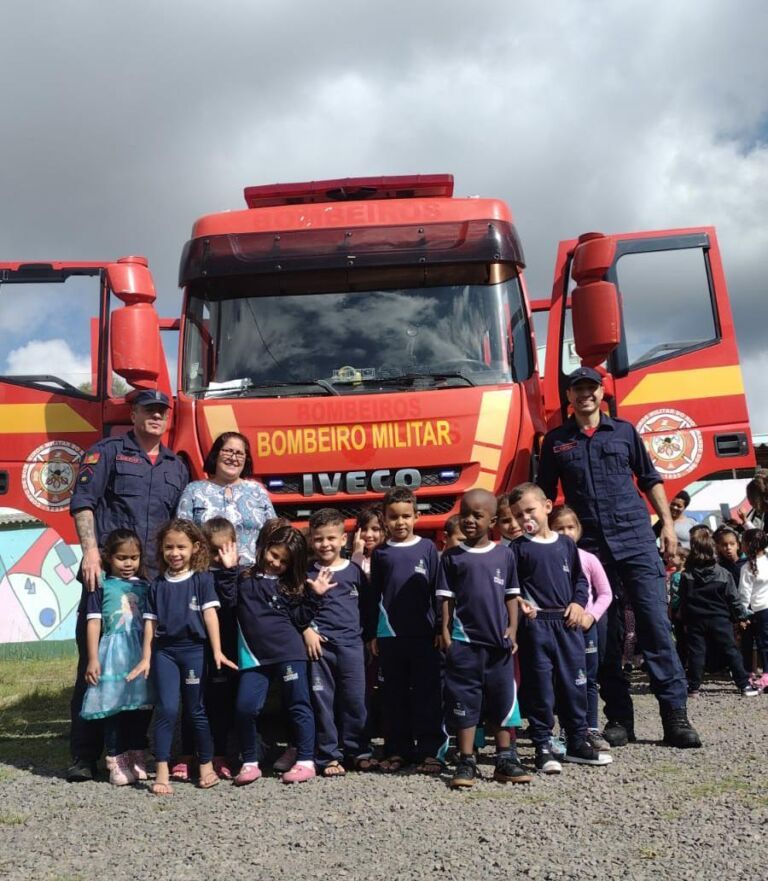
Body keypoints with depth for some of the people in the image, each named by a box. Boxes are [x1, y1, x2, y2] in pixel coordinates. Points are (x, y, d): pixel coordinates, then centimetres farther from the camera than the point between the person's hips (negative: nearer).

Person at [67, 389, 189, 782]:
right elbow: (82, 502, -3)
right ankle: (84, 756, 4)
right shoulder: (107, 452, 7)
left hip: (157, 581, 4)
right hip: (107, 574, -4)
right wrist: (91, 550, -15)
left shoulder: (177, 467, 20)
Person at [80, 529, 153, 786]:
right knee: (114, 707, 0)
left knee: (142, 706, 7)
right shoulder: (102, 587, 1)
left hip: (143, 653, 3)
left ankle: (136, 757, 21)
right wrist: (93, 658, -6)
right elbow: (94, 622, -1)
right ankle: (116, 760, 11)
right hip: (114, 652, -3)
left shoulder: (144, 586, 12)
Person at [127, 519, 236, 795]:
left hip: (194, 649, -1)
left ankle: (206, 766, 21)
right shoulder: (158, 585, 8)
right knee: (166, 709, -5)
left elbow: (210, 614, -4)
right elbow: (150, 622, 9)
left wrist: (217, 651, -10)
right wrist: (146, 658, 5)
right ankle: (161, 773, -1)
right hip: (164, 651, 2)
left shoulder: (202, 579, 1)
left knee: (195, 710, 7)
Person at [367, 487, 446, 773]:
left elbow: (437, 590, 4)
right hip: (390, 635, 2)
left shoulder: (427, 548, 2)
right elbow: (374, 596, 11)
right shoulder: (380, 553, 7)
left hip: (424, 634, -2)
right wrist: (371, 634, 8)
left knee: (427, 693, 1)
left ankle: (431, 750, 9)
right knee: (395, 695, 9)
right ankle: (398, 750, 18)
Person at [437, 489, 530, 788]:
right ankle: (466, 762, 11)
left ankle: (505, 759, 18)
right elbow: (445, 598, 2)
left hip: (498, 640, 1)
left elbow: (511, 595, 8)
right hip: (463, 640, -1)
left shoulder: (504, 554, 5)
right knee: (464, 699, 3)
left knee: (502, 698, 8)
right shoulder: (451, 556, 1)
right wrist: (444, 632, -5)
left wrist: (512, 629, 1)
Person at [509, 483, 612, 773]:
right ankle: (543, 747, 10)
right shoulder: (518, 548, 1)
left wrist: (578, 603, 1)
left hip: (567, 622, 3)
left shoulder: (566, 543, 11)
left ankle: (578, 742, 21)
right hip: (535, 624, -3)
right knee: (540, 687, 0)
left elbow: (579, 578, 17)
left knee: (575, 683, 8)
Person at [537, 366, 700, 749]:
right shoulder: (555, 441, 10)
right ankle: (619, 718, 12)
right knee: (604, 633, 3)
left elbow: (650, 479, 14)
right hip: (589, 546, 1)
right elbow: (545, 494, 13)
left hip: (636, 539, 0)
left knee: (655, 623, -6)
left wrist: (667, 522, 6)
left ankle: (675, 715, -2)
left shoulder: (624, 431, 11)